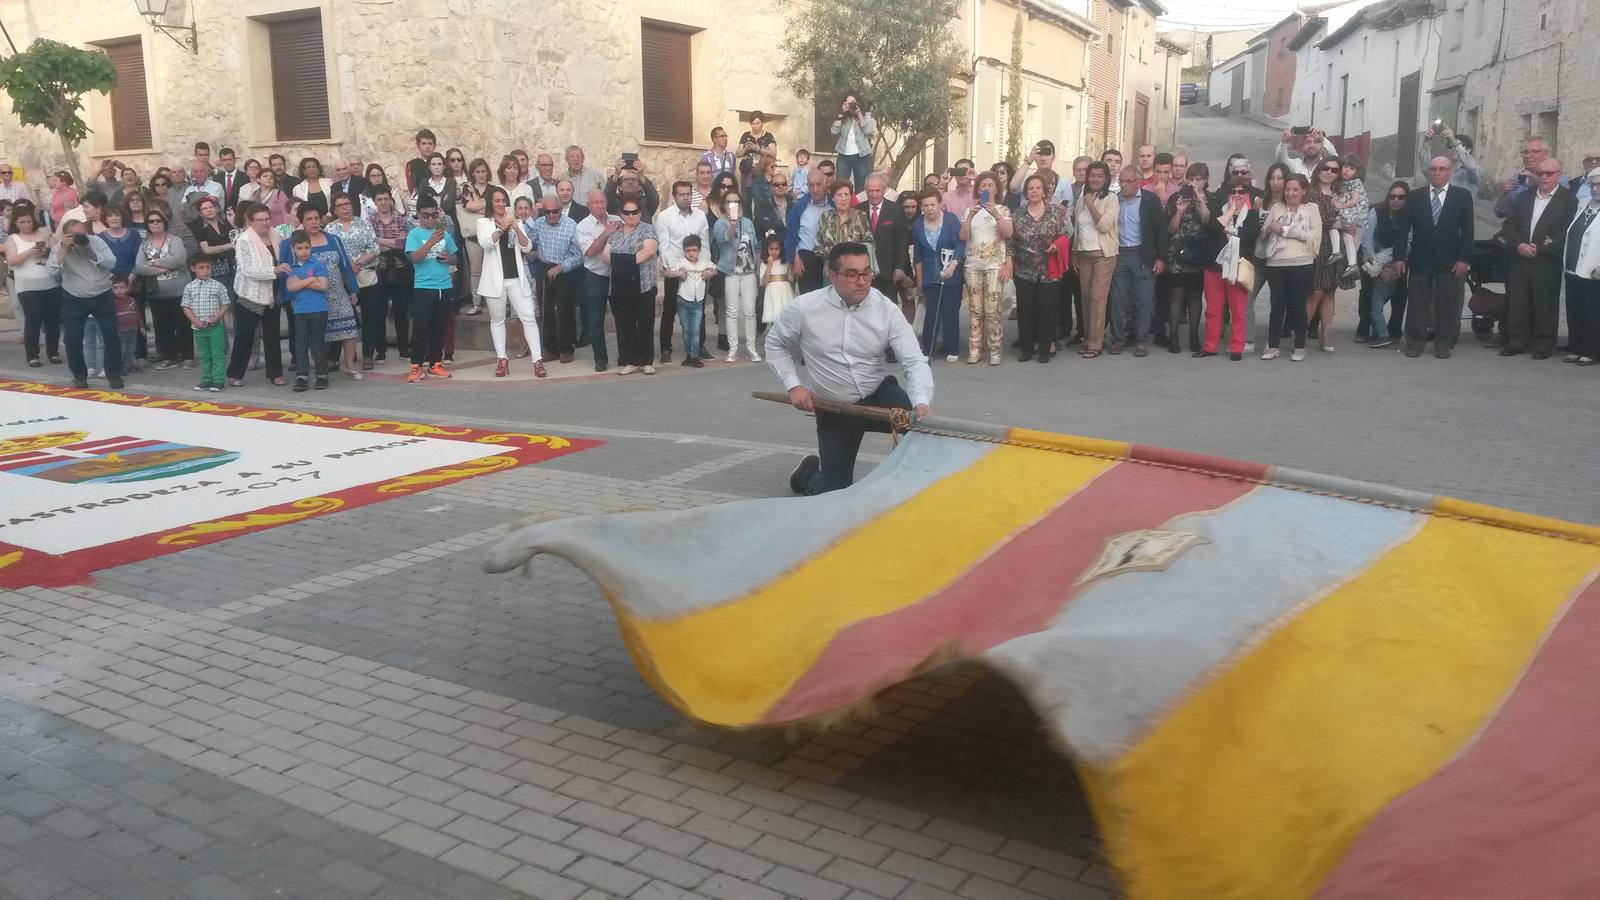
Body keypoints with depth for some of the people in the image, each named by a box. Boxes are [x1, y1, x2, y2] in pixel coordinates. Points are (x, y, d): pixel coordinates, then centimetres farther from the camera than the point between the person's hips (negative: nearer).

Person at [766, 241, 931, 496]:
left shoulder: (886, 309, -13)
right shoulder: (803, 308, -13)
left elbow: (914, 362, -18)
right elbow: (775, 344, 6)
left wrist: (921, 402, -37)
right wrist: (793, 385, -6)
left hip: (880, 394, 1)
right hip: (834, 409, 0)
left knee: (922, 420, -31)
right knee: (835, 493, 0)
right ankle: (809, 473, 36)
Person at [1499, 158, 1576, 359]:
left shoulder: (1568, 199, -2)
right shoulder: (1524, 197, 13)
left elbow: (1567, 232, -9)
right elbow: (1509, 224, 9)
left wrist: (1540, 249, -14)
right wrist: (1519, 245, -8)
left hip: (1548, 262, -4)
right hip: (1520, 259, 4)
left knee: (1545, 303, 1)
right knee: (1517, 300, 5)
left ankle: (1544, 343, 10)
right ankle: (1517, 341, 13)